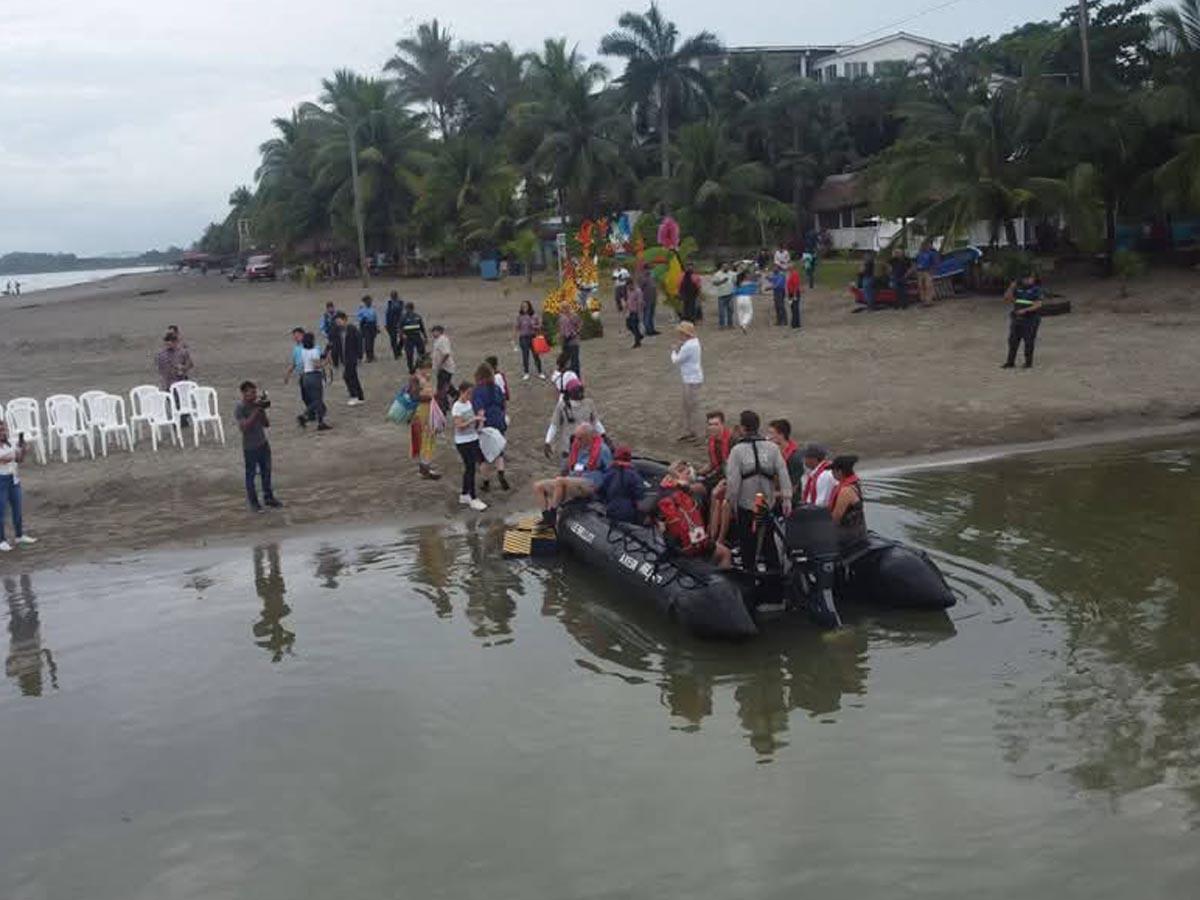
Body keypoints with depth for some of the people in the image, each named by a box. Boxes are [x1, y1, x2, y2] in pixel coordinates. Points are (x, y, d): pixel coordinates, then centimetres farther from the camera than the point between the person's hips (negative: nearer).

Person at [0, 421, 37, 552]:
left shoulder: (11, 443, 4)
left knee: (17, 508, 15)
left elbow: (20, 459, 9)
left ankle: (19, 536, 29)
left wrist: (22, 448, -7)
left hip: (14, 478, 6)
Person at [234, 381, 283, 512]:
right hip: (250, 447, -5)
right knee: (251, 475, 6)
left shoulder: (257, 404, 2)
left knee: (266, 472, 12)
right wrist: (256, 412, -26)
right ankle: (252, 502, 17)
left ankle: (268, 497, 26)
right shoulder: (239, 407, -15)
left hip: (263, 443, 6)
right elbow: (244, 427, -25)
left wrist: (262, 411, -13)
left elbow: (267, 424, 4)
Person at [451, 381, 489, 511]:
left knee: (469, 468, 13)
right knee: (470, 469, -5)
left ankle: (464, 495, 26)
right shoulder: (457, 407, -16)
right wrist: (474, 419, -27)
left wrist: (479, 417, -2)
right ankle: (473, 499, 2)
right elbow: (459, 426, -21)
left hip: (473, 439, 8)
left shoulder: (469, 403, 8)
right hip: (463, 442, -8)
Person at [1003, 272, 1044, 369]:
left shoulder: (1036, 289, -7)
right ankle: (1010, 362, 11)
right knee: (1013, 341, 5)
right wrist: (1011, 288, -11)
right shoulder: (1018, 287, 6)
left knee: (1029, 342, 2)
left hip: (1030, 320, -5)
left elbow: (1038, 305, -15)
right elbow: (1007, 297, 5)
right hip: (1017, 318, 5)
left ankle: (1028, 362, 11)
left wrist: (1025, 310, -26)